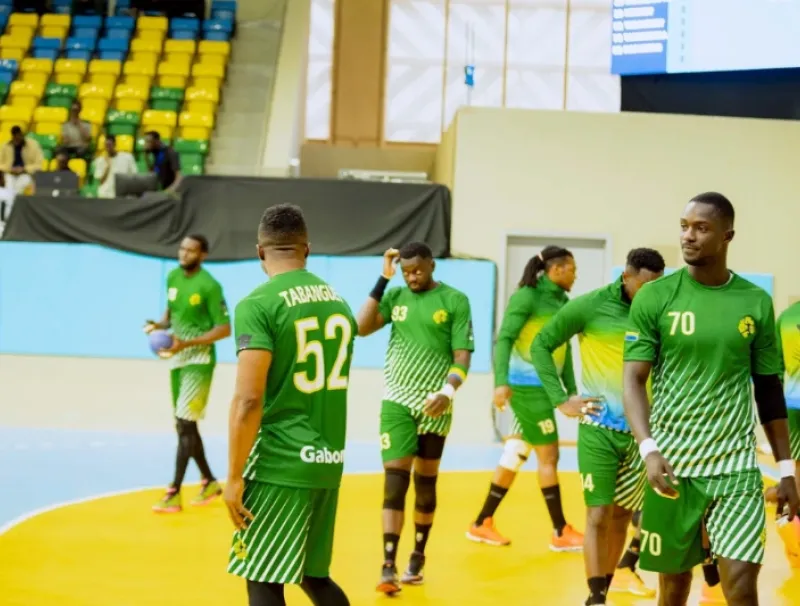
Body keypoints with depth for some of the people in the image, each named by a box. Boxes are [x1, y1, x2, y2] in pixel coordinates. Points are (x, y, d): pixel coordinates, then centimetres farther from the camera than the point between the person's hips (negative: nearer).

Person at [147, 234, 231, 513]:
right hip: (178, 360, 8)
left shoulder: (209, 285, -15)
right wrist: (159, 325, -2)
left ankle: (173, 494, -11)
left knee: (185, 424, -12)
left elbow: (225, 329, -15)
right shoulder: (173, 277, 7)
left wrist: (186, 343, -23)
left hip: (199, 360, -8)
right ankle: (209, 482, 28)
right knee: (184, 425, 13)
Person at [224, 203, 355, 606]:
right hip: (329, 462, 7)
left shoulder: (258, 303, -11)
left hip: (279, 464, -7)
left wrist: (234, 477, -13)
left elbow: (248, 399, -18)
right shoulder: (338, 302, 10)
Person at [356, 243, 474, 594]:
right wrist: (383, 280, -6)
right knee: (395, 479, -8)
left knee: (425, 482, 10)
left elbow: (463, 354, -5)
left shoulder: (455, 301, -2)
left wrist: (448, 390, -22)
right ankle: (388, 567, -10)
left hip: (434, 405, -1)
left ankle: (418, 558, 25)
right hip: (396, 401, 1)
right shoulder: (395, 296, 6)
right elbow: (362, 328, -7)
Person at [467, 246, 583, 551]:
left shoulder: (562, 302, 11)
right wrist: (501, 381, -27)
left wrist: (572, 392, 14)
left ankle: (482, 523, 20)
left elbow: (565, 350, 16)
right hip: (527, 386, -8)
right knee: (549, 455, -2)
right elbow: (504, 339, -17)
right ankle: (561, 532, 8)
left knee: (515, 456, 11)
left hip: (545, 388, 8)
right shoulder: (528, 296, -11)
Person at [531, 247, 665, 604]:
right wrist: (562, 401, -6)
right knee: (598, 513, -6)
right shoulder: (589, 307, -9)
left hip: (640, 429, 4)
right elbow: (540, 345, -2)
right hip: (599, 428, -3)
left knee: (623, 513, 12)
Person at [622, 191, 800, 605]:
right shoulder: (654, 297, -2)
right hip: (671, 463, 0)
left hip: (735, 464, 1)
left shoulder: (756, 302, 4)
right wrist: (648, 449, -22)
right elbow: (633, 380, -6)